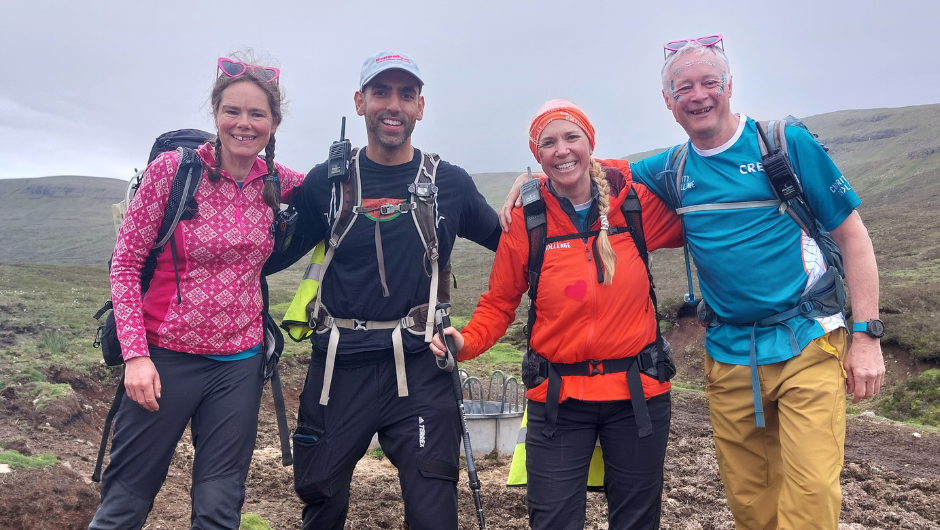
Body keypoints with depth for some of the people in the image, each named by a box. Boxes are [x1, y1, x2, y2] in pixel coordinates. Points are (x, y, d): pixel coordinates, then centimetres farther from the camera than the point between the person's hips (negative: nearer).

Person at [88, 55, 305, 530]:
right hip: (166, 359, -3)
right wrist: (135, 354, -13)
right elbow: (125, 264, -6)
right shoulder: (172, 169, -9)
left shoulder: (278, 182, 0)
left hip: (239, 365, 3)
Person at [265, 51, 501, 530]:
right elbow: (275, 255, 11)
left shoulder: (449, 183, 3)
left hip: (419, 368, -1)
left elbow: (510, 246, 13)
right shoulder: (326, 181, 4)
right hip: (339, 366, 2)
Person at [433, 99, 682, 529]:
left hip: (638, 392, 2)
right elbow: (499, 303, 1)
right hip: (558, 397, -1)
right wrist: (466, 342, -15)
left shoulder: (636, 202, -3)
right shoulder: (525, 220, -5)